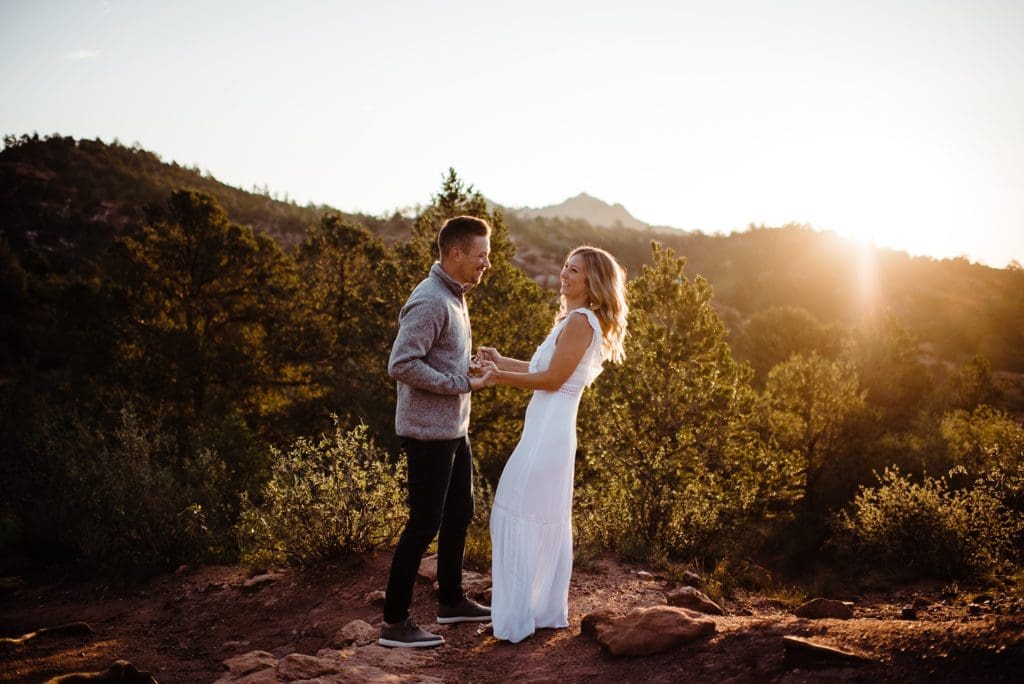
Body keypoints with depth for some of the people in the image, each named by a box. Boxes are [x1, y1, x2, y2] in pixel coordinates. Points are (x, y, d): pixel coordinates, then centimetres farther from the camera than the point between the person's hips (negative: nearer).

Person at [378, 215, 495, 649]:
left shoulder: (454, 296, 11)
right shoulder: (430, 302, -20)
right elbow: (401, 365, -27)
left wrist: (472, 372, 5)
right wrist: (462, 384, -21)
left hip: (453, 429, 10)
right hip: (429, 432, -10)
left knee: (459, 515, 18)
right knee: (424, 524, -2)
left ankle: (451, 601, 34)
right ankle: (394, 623, 9)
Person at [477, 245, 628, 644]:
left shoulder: (580, 321, -14)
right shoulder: (577, 320, 16)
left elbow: (553, 378, -16)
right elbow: (546, 369, 17)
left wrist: (501, 377, -13)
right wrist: (502, 362, 14)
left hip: (546, 434, -10)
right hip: (554, 432, 10)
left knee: (517, 519, -4)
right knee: (549, 524, 15)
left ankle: (515, 621, 2)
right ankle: (549, 612, 25)